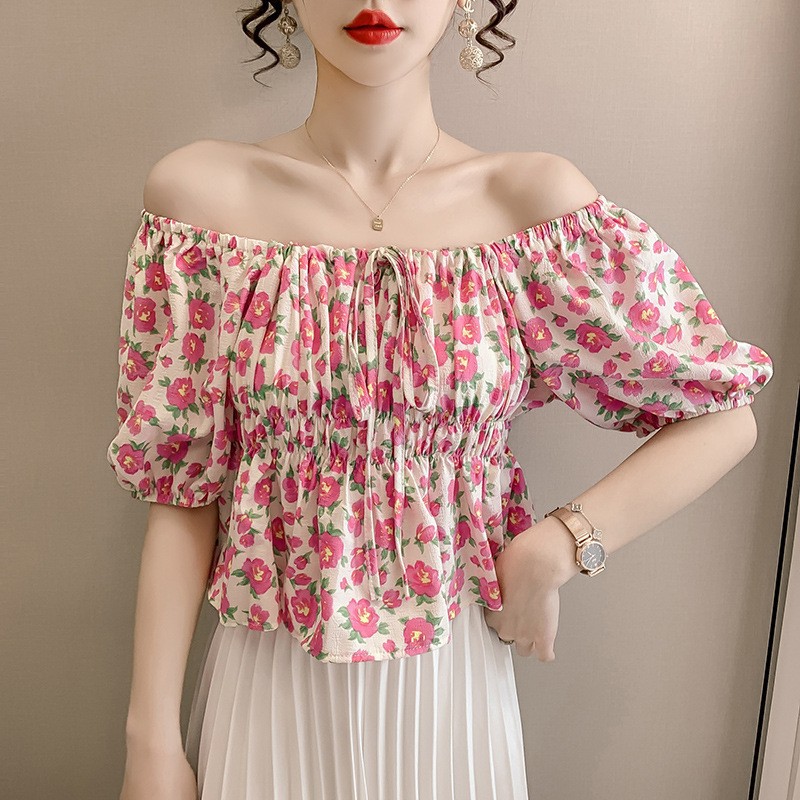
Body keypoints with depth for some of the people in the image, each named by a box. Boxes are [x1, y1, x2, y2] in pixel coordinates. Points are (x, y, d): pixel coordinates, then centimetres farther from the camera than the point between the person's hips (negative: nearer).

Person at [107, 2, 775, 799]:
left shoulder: (535, 197, -10)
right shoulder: (197, 192, -9)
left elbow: (724, 420, -3)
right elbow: (183, 491, -6)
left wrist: (551, 552, -13)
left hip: (452, 668, 1)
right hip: (267, 674, 0)